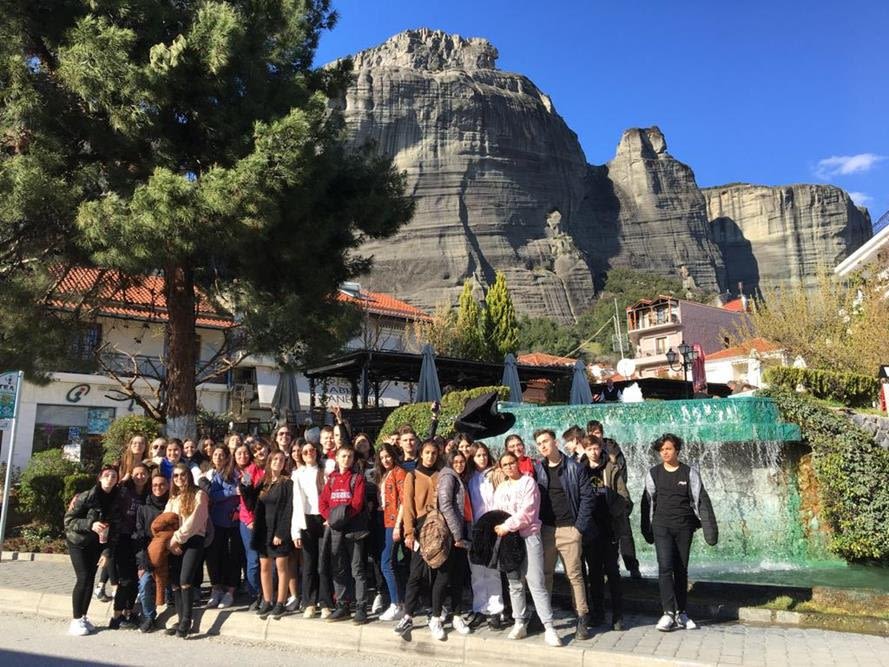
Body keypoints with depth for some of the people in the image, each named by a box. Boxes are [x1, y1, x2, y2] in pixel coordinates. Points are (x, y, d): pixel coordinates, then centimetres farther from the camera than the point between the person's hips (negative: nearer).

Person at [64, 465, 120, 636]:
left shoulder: (116, 500, -4)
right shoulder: (85, 497, -17)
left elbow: (114, 526, 3)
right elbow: (68, 520, -17)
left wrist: (107, 551, -7)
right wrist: (90, 524, -30)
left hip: (96, 545, 4)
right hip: (78, 542, -4)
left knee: (90, 580, 5)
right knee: (83, 579, -12)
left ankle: (83, 617, 16)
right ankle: (75, 620, -3)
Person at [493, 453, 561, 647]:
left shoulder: (528, 482, -2)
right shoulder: (500, 488, 16)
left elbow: (527, 512, -11)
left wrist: (507, 526, -12)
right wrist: (498, 528, -3)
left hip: (529, 536, -5)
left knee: (536, 583, -10)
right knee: (515, 583, 8)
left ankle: (549, 628, -8)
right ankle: (520, 624, 16)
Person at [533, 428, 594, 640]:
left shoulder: (575, 467, -2)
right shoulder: (537, 469, 7)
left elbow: (586, 497, -4)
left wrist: (580, 526, -9)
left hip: (569, 529, -3)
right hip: (545, 529, 3)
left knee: (574, 575, 0)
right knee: (544, 574, 8)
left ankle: (582, 620, 8)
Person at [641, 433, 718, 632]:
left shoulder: (690, 473, 2)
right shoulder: (654, 473, 4)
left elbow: (700, 500, 0)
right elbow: (648, 501, 9)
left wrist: (709, 527, -6)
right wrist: (647, 529, 10)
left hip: (684, 526, 1)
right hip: (662, 526, 0)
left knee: (681, 570, 7)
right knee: (665, 568, -12)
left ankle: (681, 613, 17)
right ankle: (668, 612, -10)